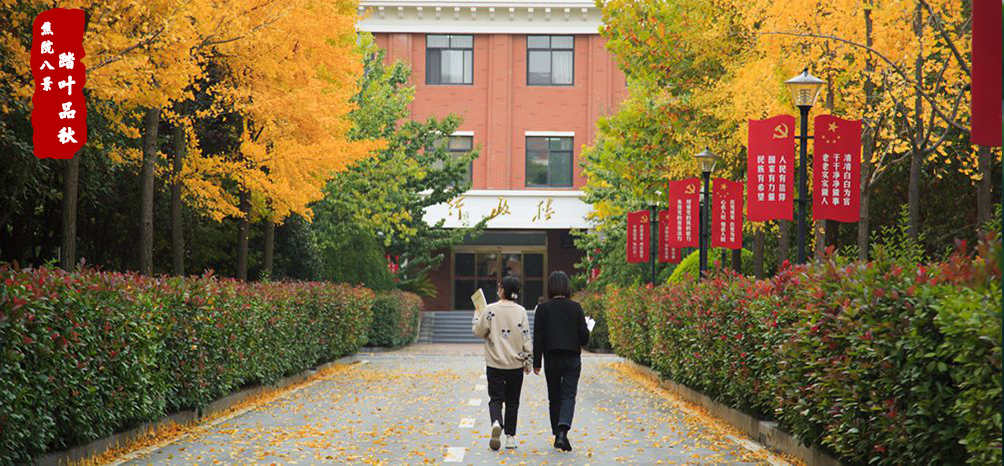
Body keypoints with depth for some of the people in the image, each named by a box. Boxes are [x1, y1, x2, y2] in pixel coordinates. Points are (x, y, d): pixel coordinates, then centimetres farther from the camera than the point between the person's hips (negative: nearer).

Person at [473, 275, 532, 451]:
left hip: (495, 364, -1)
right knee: (512, 401, 12)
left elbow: (479, 332, 1)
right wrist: (528, 360, 5)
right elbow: (526, 338, -2)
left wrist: (477, 317, 18)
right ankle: (510, 436, 13)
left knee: (496, 398, 4)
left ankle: (496, 423, -25)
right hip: (516, 364, 1)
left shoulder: (490, 310, -8)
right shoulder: (520, 311, -4)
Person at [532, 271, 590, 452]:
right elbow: (584, 336, -4)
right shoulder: (575, 307, -3)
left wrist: (536, 362, 0)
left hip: (551, 358, 0)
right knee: (569, 396, 0)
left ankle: (558, 436, 17)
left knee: (554, 398, 13)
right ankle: (563, 430, -23)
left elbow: (538, 337, -5)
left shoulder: (543, 308, -4)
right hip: (572, 358, 0)